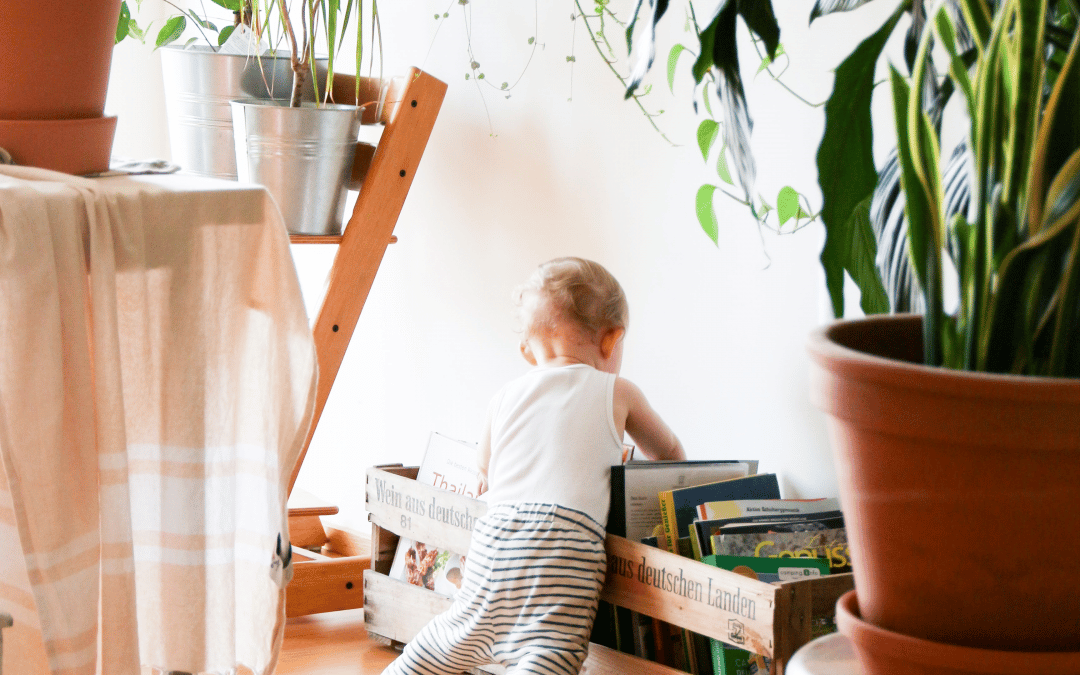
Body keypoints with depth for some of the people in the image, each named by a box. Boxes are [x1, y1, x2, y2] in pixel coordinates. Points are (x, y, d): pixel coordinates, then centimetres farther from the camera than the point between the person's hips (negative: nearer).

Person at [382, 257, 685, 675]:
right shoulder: (617, 393, 16)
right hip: (564, 536, -4)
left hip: (493, 535, 4)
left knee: (456, 636, 25)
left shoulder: (506, 397, 23)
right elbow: (669, 453, 32)